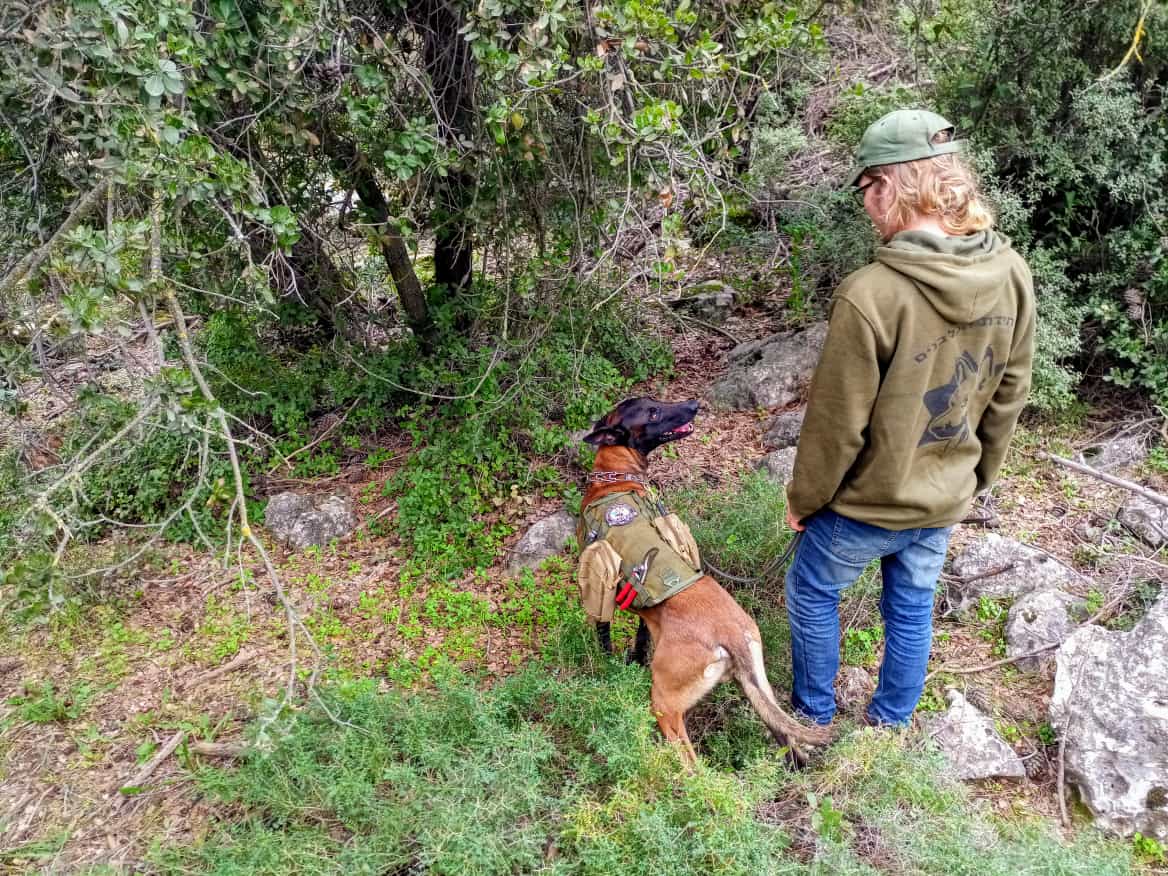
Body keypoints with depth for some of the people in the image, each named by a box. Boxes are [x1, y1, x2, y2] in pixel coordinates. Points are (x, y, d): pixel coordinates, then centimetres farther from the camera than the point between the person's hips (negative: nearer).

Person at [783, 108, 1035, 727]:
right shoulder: (1011, 274, -10)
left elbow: (836, 421, -22)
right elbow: (1008, 395, 2)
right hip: (946, 500, 6)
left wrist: (804, 498, -5)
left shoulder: (871, 295, -32)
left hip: (870, 503, -5)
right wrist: (976, 475, 17)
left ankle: (814, 719, 36)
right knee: (913, 608, 23)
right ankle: (890, 726, 43)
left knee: (812, 592, 20)